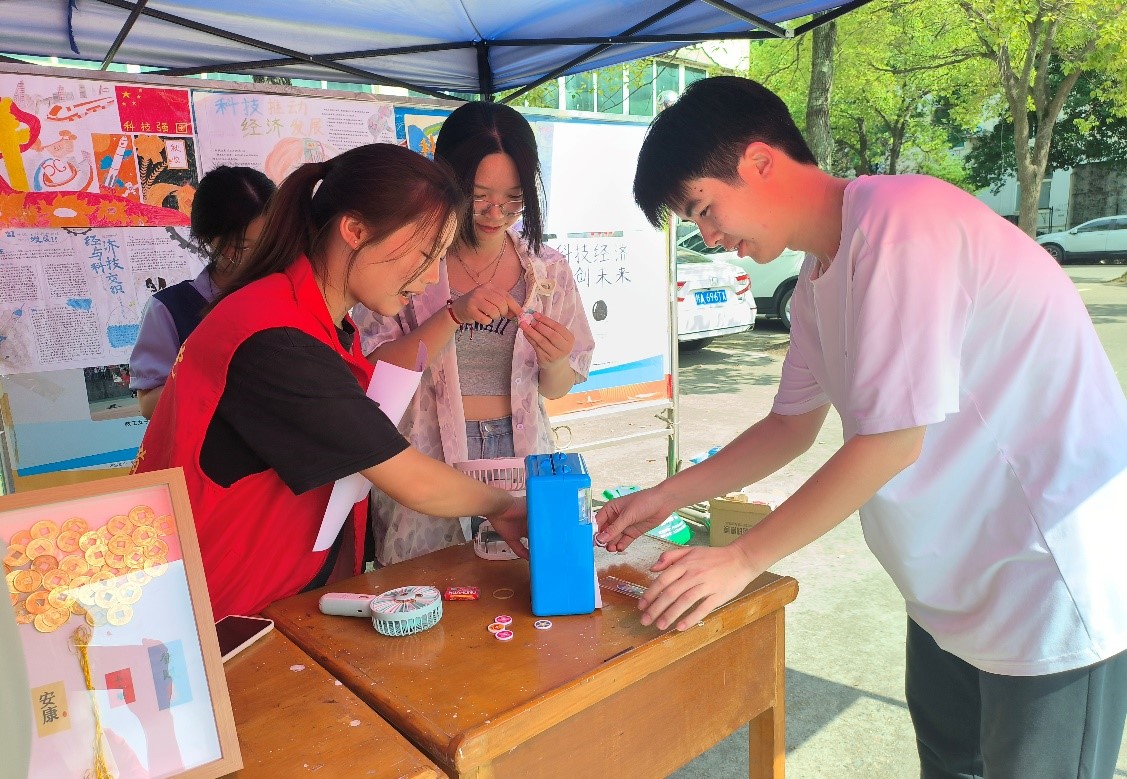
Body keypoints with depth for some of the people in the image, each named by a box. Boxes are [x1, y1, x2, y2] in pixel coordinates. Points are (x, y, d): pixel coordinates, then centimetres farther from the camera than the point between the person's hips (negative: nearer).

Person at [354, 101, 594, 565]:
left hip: (520, 458, 3)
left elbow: (555, 389, 8)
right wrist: (453, 315, -24)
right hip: (425, 467, -2)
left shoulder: (546, 269, 3)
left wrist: (555, 361, -14)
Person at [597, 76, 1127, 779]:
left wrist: (741, 560, -17)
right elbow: (792, 426, 12)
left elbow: (892, 440, -25)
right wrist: (664, 498, 10)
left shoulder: (903, 220, -23)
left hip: (1053, 579, -8)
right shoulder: (820, 278, 4)